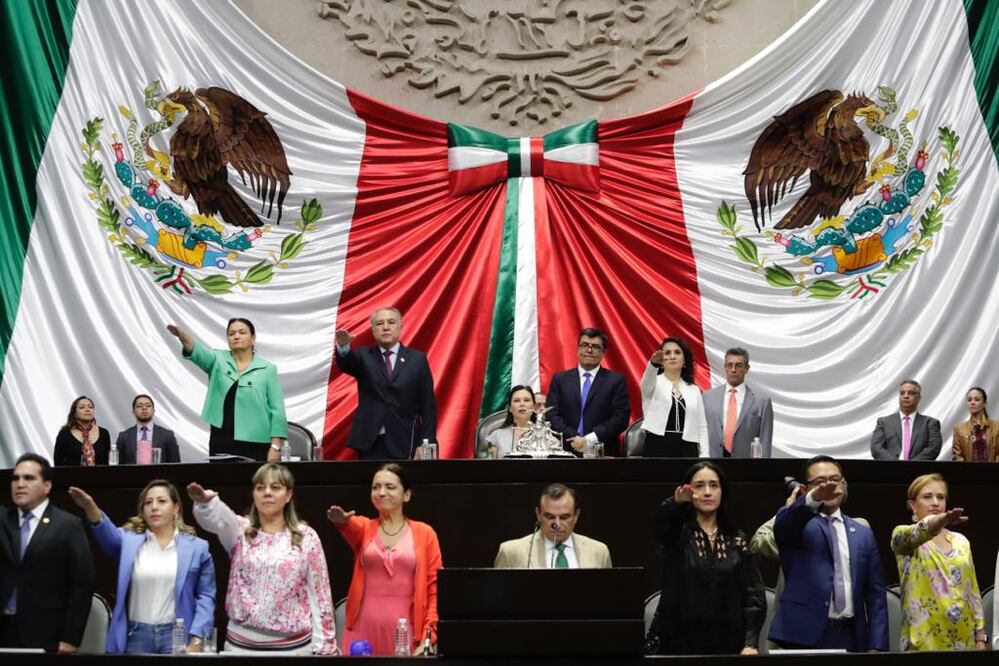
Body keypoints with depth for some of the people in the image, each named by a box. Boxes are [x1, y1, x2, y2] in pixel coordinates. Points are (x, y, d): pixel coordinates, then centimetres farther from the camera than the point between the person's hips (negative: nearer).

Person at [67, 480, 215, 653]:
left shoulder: (197, 547, 4)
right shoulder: (129, 540, 7)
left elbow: (206, 597, 2)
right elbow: (109, 536, -16)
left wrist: (196, 641, -9)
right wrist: (91, 509, -36)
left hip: (176, 636, -1)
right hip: (136, 636, 1)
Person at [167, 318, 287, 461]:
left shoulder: (268, 369, 4)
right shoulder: (218, 360, 9)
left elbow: (277, 410, 0)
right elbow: (198, 352, -12)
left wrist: (275, 447, -9)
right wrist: (182, 335, -33)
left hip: (255, 445, -2)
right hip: (221, 442, 2)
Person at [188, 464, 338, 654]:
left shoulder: (306, 537, 1)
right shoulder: (240, 530, 3)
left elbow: (319, 593, 1)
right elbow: (218, 517, -20)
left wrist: (324, 645, -3)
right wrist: (205, 501, -43)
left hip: (293, 645, -1)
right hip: (241, 643, 1)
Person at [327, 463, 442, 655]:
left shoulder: (424, 533, 6)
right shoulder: (364, 528, 9)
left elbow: (435, 587, 3)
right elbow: (351, 527, -15)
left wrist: (429, 635, -7)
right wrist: (342, 521, -39)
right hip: (363, 629, 1)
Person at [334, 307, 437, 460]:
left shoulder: (417, 359, 7)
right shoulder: (364, 357, 10)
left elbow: (428, 405, 4)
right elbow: (347, 363, -14)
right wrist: (343, 346, -38)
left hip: (404, 444, 0)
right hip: (370, 443, 0)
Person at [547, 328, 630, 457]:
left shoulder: (616, 380, 4)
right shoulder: (560, 379, 10)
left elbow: (621, 418, -4)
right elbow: (552, 415, 2)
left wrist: (589, 440, -13)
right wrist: (574, 439, -12)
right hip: (566, 451, 1)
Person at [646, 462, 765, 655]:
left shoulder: (737, 540, 8)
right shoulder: (677, 533, 2)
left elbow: (754, 594, 3)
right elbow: (661, 521, -22)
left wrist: (751, 643, -10)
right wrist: (676, 502, -44)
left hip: (726, 642, 2)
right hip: (678, 640, -2)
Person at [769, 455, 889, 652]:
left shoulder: (863, 534, 14)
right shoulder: (798, 524, 3)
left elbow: (875, 593, 11)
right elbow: (784, 523, -22)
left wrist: (876, 647, 1)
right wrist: (812, 499, -42)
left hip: (850, 637, 4)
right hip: (804, 636, -3)